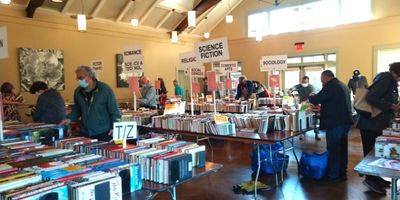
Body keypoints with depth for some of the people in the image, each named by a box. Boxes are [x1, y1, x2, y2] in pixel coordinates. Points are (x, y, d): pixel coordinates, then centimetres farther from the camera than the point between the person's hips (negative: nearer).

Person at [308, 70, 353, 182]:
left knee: (333, 150, -1)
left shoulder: (330, 86, -14)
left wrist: (310, 97, 4)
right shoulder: (343, 86, 16)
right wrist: (321, 106, 29)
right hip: (345, 121, 9)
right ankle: (342, 173, 25)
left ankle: (333, 175, 6)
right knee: (342, 148, 15)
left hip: (335, 123, -9)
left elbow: (316, 99, -17)